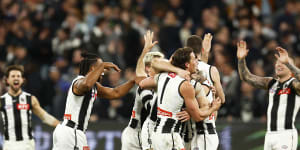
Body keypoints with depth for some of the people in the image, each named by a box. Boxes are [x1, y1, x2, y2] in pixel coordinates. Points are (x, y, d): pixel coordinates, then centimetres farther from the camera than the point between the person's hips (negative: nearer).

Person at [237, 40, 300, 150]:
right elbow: (247, 77, 14)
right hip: (270, 135, 7)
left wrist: (287, 62, -39)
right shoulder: (271, 83, 15)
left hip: (286, 135, -7)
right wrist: (241, 59, -2)